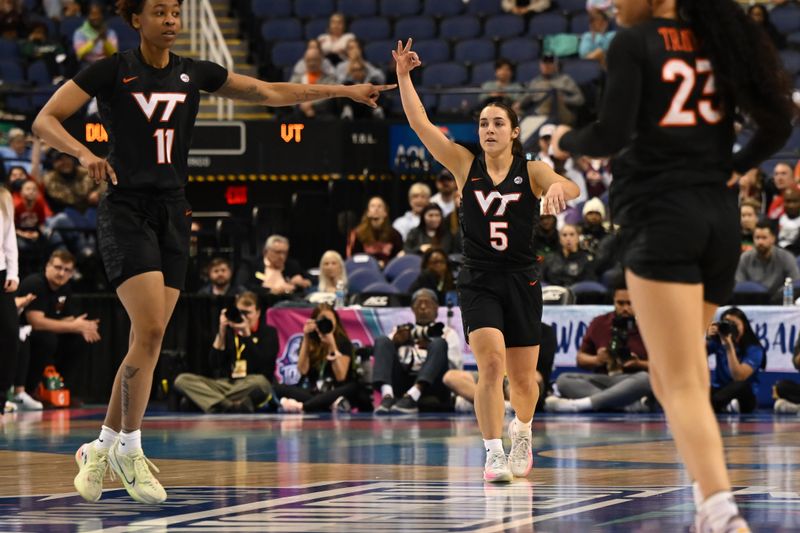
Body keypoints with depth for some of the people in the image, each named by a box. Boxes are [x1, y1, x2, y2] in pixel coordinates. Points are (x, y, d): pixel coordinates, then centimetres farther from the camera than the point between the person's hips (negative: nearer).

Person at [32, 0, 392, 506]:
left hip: (173, 215, 5)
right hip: (126, 211, -5)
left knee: (149, 338, 2)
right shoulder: (111, 71, -3)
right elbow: (45, 120, -3)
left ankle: (103, 447, 14)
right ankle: (128, 448, -6)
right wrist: (84, 153, -21)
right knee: (150, 329, -17)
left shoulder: (194, 73, 10)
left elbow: (273, 92, 13)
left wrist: (344, 90, 8)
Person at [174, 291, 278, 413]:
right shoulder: (229, 331, 14)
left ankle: (216, 404, -27)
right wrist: (221, 333, -4)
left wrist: (247, 334, -13)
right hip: (225, 384, 4)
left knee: (261, 382, -41)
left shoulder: (268, 332, 8)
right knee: (182, 380, -19)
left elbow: (264, 365, -10)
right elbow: (214, 365, 3)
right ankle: (229, 407, -39)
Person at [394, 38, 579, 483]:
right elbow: (421, 125, -5)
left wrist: (558, 186, -45)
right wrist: (404, 76, -13)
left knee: (522, 377, 9)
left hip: (521, 281, 1)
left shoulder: (531, 171, -2)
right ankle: (494, 454, -19)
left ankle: (522, 431, 40)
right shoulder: (465, 165, 1)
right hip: (479, 282, 0)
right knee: (491, 364, -20)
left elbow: (572, 188, -21)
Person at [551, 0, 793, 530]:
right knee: (671, 370, 20)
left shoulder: (634, 43, -6)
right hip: (721, 217, 6)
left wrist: (566, 142, 6)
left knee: (682, 382, -10)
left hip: (660, 217, -6)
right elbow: (778, 123, 11)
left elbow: (612, 135, -14)